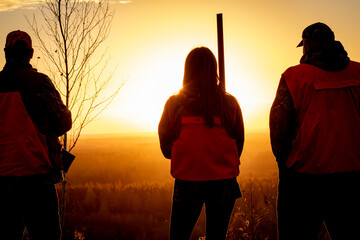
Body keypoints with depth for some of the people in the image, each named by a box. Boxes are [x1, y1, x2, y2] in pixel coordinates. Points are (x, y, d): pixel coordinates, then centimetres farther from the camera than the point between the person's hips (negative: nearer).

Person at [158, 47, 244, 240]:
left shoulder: (174, 103, -4)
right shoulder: (230, 103, -3)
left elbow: (165, 145, 5)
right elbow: (239, 141, 6)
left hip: (187, 180, 0)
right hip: (223, 181, 1)